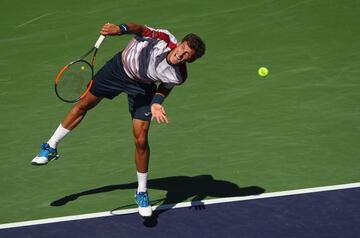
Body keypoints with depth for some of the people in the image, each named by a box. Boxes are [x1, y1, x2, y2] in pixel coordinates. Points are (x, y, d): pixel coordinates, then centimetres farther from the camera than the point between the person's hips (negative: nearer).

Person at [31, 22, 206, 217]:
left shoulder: (178, 77, -29)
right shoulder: (164, 38, -37)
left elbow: (165, 87, -10)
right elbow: (141, 29, -35)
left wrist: (156, 103, -28)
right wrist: (121, 29, -55)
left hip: (142, 88, -1)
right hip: (120, 66, 1)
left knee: (141, 140, -7)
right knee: (84, 103, 13)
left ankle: (142, 193, 14)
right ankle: (51, 147, 36)